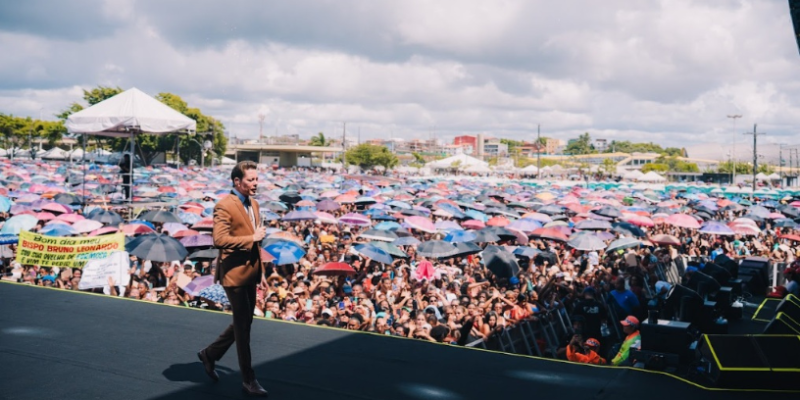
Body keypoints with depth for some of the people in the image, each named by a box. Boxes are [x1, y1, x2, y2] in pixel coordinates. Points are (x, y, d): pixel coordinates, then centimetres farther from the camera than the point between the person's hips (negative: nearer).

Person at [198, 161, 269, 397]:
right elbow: (219, 240, -26)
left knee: (243, 324, 17)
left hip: (250, 273, 9)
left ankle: (209, 355, 36)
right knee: (243, 326, 1)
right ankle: (248, 380, 12)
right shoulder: (224, 206, -16)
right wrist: (252, 238, -22)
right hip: (234, 273, -9)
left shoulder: (253, 205, 12)